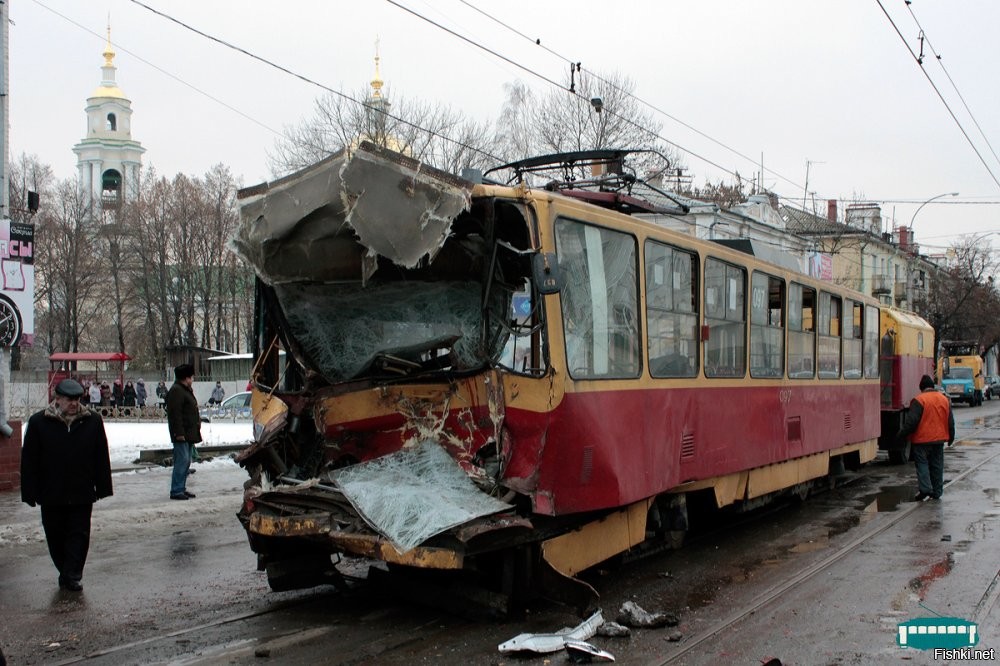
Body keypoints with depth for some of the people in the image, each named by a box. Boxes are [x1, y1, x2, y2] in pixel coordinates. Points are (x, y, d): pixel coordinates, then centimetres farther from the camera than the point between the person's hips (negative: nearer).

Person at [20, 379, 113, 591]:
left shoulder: (92, 420, -1)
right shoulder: (38, 422, -4)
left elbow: (101, 458, 5)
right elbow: (29, 461, -1)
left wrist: (102, 488, 3)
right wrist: (30, 493, -4)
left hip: (82, 494, 0)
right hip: (51, 494, 0)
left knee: (79, 535, -1)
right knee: (56, 537, 10)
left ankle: (72, 576, 5)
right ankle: (68, 574, 25)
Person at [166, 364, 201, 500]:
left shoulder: (186, 390, 20)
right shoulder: (176, 391, -13)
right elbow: (175, 414, -20)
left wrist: (195, 432, 25)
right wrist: (179, 433, -24)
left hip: (189, 434, 11)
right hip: (182, 434, -11)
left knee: (186, 462, 13)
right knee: (182, 461, -11)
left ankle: (181, 489, 18)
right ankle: (176, 491, -10)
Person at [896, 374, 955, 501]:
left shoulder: (919, 400, -14)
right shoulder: (945, 399, 7)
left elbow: (911, 421, -17)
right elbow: (950, 421, 13)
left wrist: (901, 434, -7)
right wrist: (951, 437, 25)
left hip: (922, 439, -6)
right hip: (939, 438, 6)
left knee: (922, 463, 0)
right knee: (937, 465, 12)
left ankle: (925, 489, -13)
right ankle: (937, 492, 16)